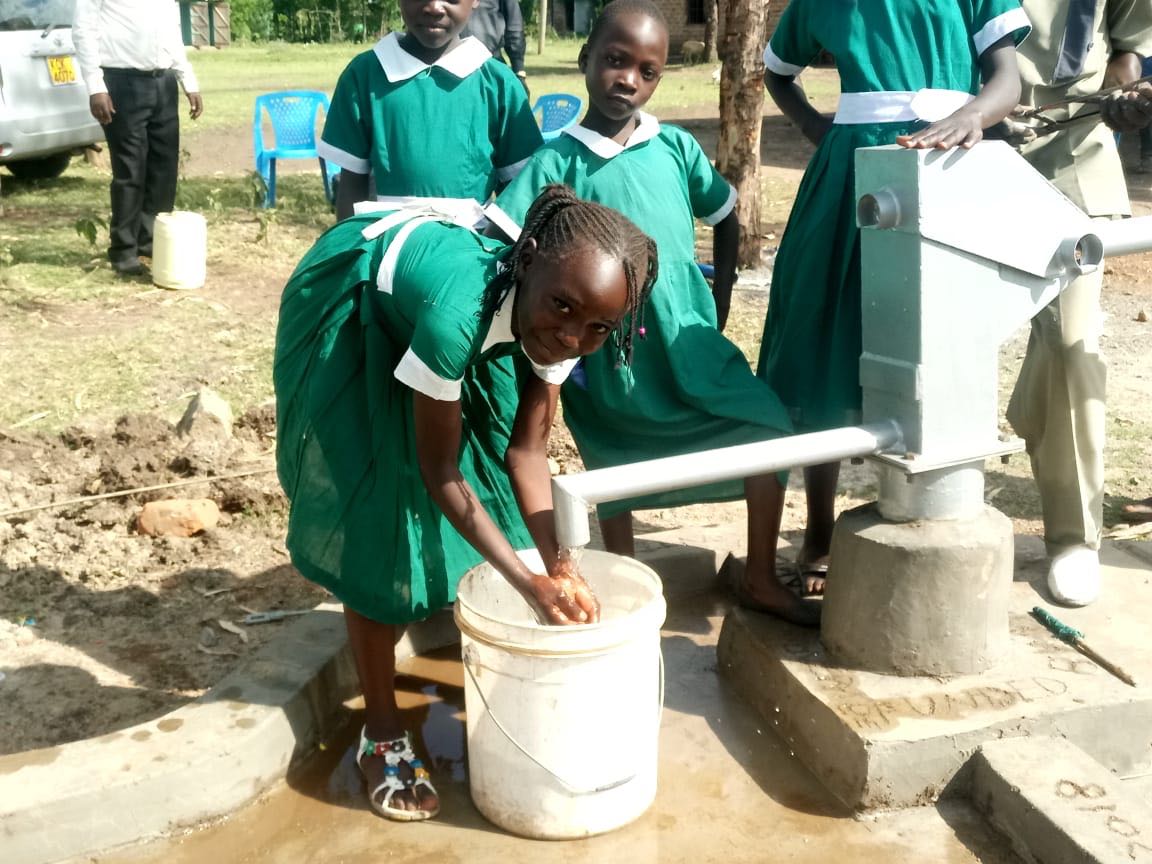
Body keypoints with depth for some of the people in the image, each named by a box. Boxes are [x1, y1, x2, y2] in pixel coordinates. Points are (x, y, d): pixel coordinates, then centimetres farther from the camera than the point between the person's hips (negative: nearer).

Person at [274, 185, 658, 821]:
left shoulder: (556, 316, -24)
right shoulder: (459, 309, -44)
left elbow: (526, 447, -15)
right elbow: (439, 473, -31)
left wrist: (559, 567, -24)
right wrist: (529, 583, -31)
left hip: (423, 306, 6)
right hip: (350, 310, -6)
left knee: (484, 462, 7)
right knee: (377, 520, -9)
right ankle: (382, 737, 5)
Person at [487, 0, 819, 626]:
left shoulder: (677, 148, 2)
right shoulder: (556, 163, -9)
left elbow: (725, 216, 17)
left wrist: (722, 292, 8)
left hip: (689, 340, 4)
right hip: (608, 353, -3)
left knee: (771, 430, 0)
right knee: (614, 480, 10)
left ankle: (761, 581, 17)